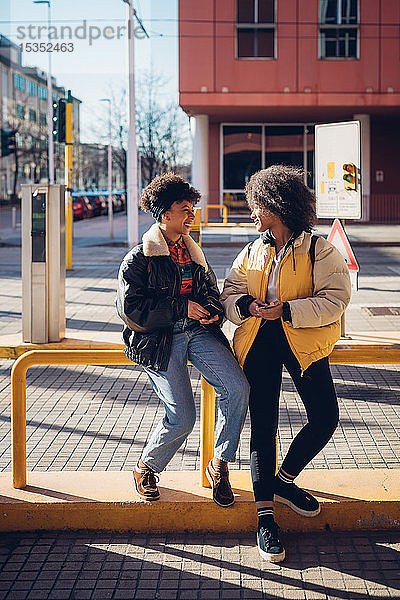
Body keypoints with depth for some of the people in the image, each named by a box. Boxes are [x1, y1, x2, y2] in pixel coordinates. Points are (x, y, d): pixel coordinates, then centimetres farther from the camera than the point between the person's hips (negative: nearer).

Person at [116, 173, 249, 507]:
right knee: (182, 417, -16)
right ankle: (146, 468, 13)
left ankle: (219, 465, -3)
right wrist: (183, 309, -11)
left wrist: (212, 311, 3)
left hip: (198, 332, 5)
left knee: (237, 386, -19)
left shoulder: (194, 254, 20)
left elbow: (212, 292, 28)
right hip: (159, 340, -5)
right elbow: (132, 311, -9)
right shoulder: (138, 259, -1)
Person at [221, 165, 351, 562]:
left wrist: (287, 310, -22)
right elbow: (229, 295, 11)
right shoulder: (252, 252, 13)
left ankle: (283, 481, 14)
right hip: (258, 341, 3)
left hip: (303, 342, -3)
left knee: (325, 417, -11)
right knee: (262, 425, -1)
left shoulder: (320, 252, -3)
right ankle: (265, 516, 3)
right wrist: (248, 306, -12)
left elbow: (335, 300, -13)